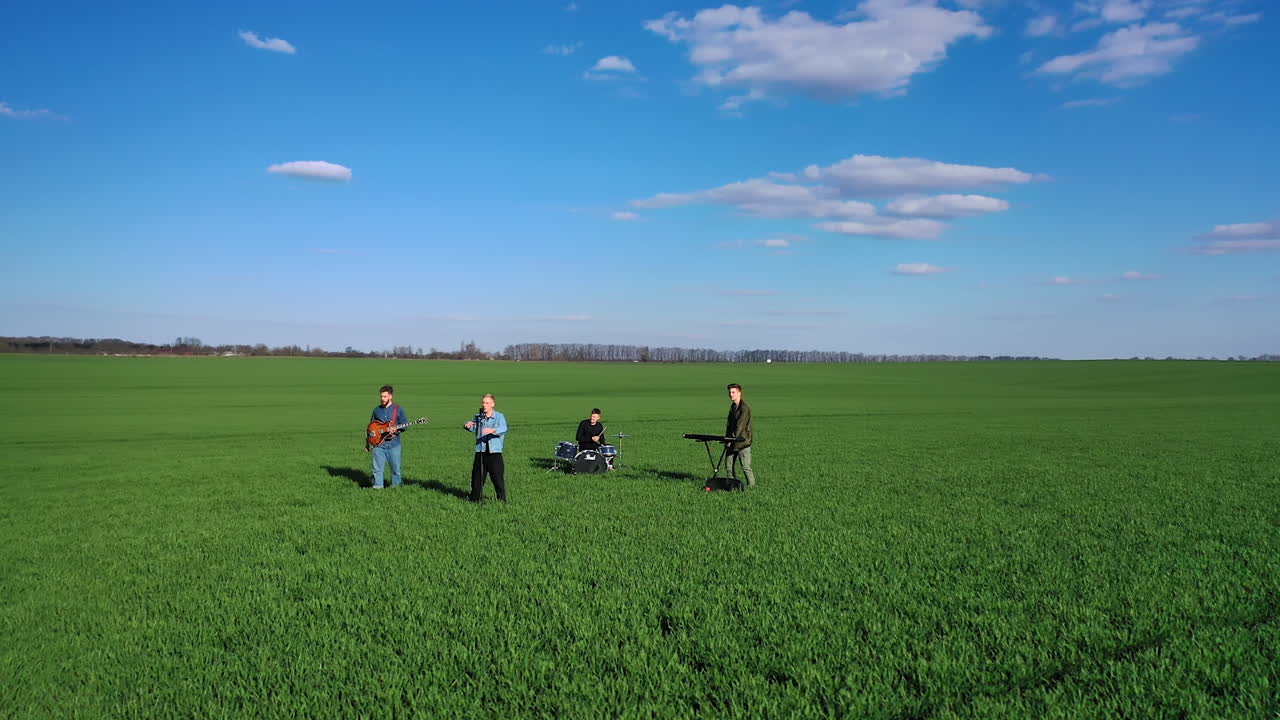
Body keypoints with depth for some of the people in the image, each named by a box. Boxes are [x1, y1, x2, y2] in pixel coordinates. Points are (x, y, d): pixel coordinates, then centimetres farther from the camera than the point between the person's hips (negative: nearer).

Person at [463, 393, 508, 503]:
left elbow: (503, 428, -20)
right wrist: (468, 424, -20)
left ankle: (502, 498, 11)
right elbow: (471, 427, 5)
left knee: (497, 476, -2)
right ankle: (474, 498, 24)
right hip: (480, 452, 4)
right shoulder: (478, 417, 10)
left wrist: (493, 430, -41)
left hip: (494, 452, -4)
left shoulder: (499, 416, -3)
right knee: (477, 475, 10)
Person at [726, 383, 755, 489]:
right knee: (730, 465, 8)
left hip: (743, 441, -8)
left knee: (745, 465, -5)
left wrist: (733, 438, -19)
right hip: (732, 442, 8)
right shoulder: (732, 407, 15)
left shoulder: (745, 408, -12)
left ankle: (751, 484, 7)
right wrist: (727, 438, 4)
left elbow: (740, 425, -17)